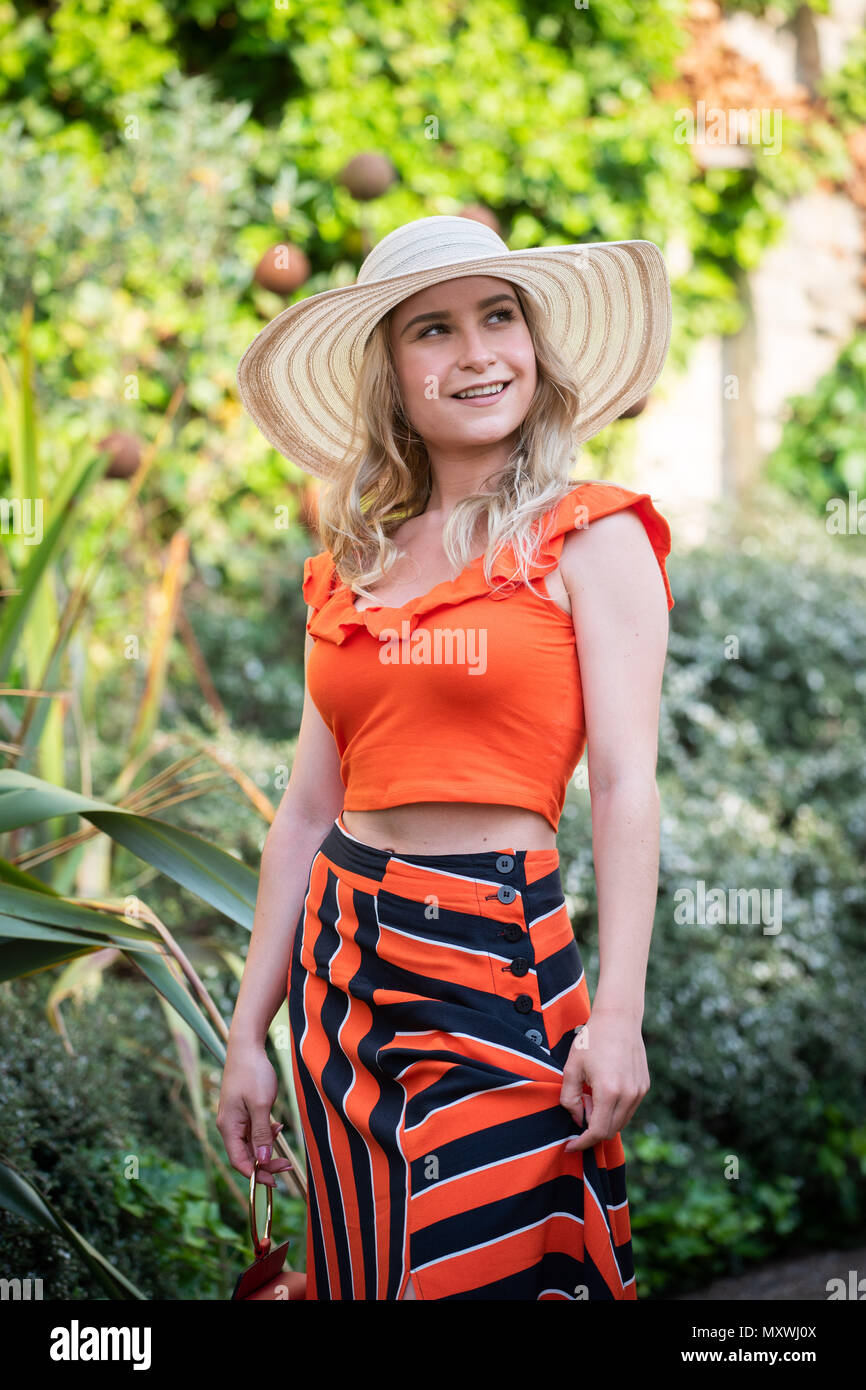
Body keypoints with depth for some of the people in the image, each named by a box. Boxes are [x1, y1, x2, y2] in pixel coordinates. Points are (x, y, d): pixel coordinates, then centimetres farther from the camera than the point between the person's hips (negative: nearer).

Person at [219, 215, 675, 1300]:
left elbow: (626, 785, -8)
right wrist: (247, 1033, 10)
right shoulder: (354, 564, 11)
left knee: (483, 1273, -2)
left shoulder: (592, 538, -2)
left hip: (497, 965, -5)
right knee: (356, 1275, 12)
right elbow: (308, 809, 11)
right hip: (340, 960, 5)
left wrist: (618, 1015, -16)